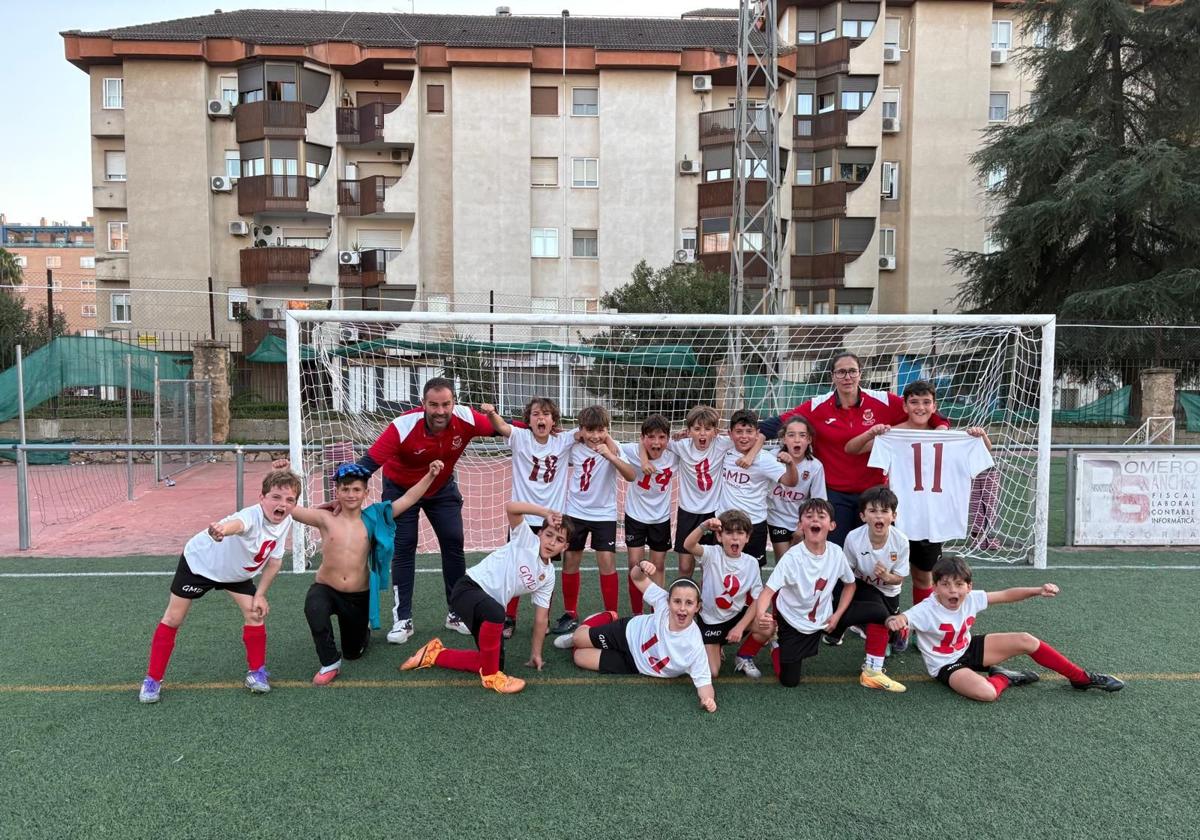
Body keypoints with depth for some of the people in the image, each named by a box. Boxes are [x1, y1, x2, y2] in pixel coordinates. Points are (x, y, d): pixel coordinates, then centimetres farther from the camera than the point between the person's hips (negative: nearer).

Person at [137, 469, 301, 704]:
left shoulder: (285, 522, -21)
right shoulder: (253, 515, -41)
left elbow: (274, 560, -6)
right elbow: (237, 523, -69)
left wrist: (260, 595, -9)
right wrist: (222, 529, -91)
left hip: (236, 572, 5)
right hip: (199, 561, -5)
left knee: (255, 613, -7)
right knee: (173, 619, 3)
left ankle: (256, 671, 11)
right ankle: (153, 679, 20)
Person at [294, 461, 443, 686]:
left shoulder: (372, 518, -4)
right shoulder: (325, 519, -8)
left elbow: (408, 499, -8)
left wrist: (430, 476, -16)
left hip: (359, 596, 2)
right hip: (326, 589, -1)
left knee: (354, 652, 15)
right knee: (314, 608, -38)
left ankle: (364, 631, 54)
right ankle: (330, 663, -15)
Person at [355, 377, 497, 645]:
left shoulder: (466, 419, -28)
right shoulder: (403, 426, -36)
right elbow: (369, 463, -37)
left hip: (442, 488, 3)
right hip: (401, 488, -3)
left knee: (454, 543, 1)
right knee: (403, 548, -3)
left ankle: (457, 614, 17)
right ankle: (403, 620, 9)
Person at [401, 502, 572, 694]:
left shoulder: (548, 576, 6)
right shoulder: (526, 539, -10)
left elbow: (541, 617, 12)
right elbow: (511, 507, -28)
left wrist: (536, 653, 11)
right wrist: (547, 513, -30)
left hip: (491, 609, 8)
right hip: (468, 588, -8)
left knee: (496, 662, 2)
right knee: (495, 612, -41)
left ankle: (434, 654, 22)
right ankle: (491, 675, -18)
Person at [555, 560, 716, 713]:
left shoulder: (695, 648, -40)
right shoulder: (664, 601, -32)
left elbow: (704, 682, -34)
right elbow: (637, 578, -19)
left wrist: (708, 699, -56)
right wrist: (641, 567, -42)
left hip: (635, 664, -1)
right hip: (630, 631, 1)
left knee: (578, 657, 7)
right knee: (577, 639, 16)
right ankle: (606, 618, 46)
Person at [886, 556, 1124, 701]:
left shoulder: (970, 598, -11)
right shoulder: (926, 610, -29)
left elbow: (1005, 595, -1)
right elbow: (900, 621, -44)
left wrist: (1037, 590, -11)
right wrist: (895, 621, -68)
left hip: (969, 648, 6)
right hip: (947, 665, -6)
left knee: (1025, 641, -4)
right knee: (986, 693, -36)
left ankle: (1082, 678, 13)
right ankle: (1004, 678, 1)